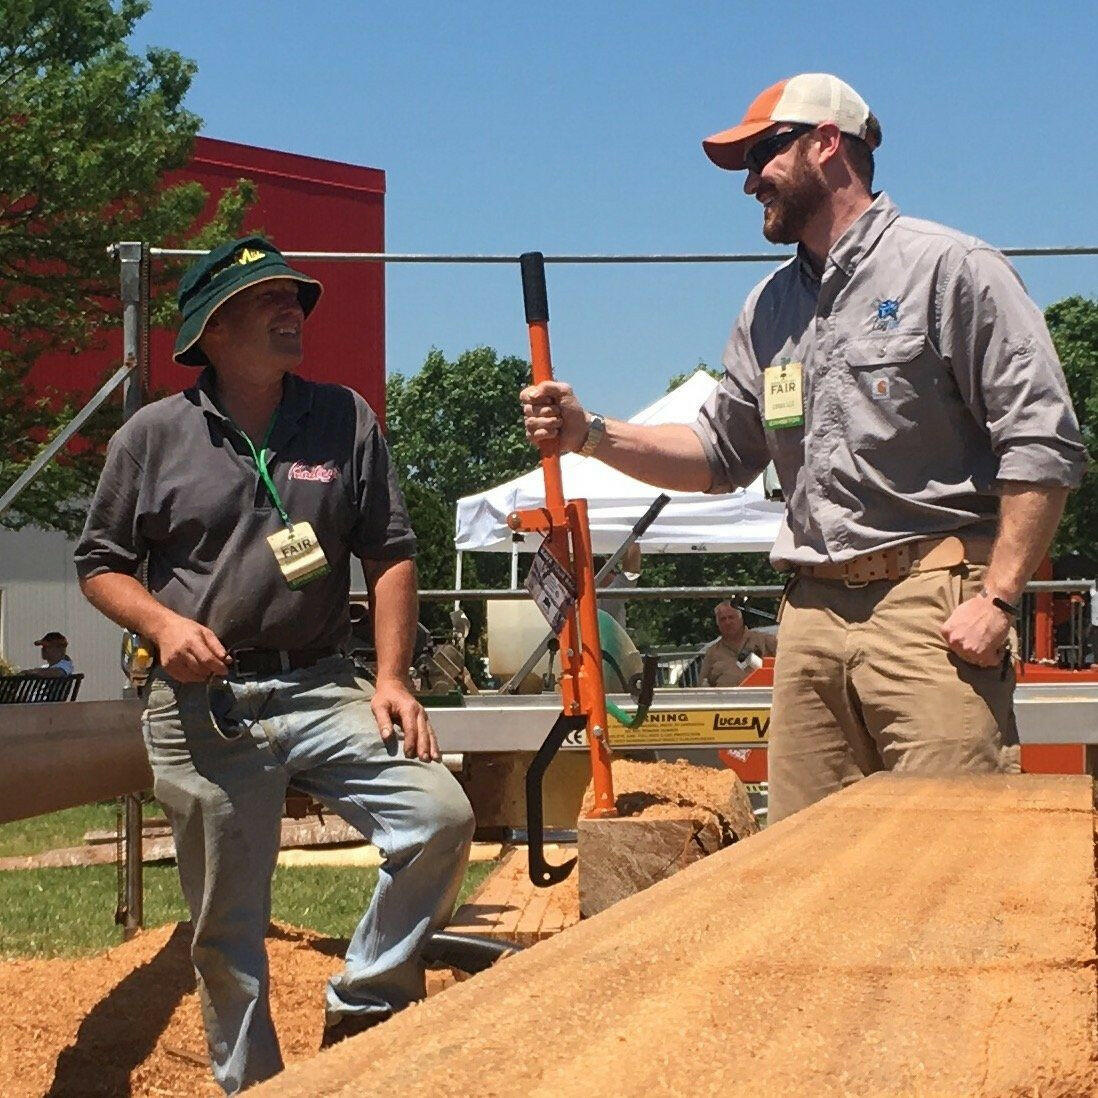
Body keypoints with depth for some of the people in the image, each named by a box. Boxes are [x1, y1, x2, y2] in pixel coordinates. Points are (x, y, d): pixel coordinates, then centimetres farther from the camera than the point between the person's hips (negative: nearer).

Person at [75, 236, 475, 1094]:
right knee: (227, 926, 3)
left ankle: (362, 1008, 1)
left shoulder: (344, 419, 7)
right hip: (203, 706, -1)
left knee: (441, 817, -18)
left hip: (322, 691, 1)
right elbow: (102, 565, 10)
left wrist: (392, 678, -1)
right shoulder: (154, 436, 3)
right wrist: (164, 623, -10)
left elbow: (390, 554, 9)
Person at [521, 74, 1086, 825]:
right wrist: (590, 434, 9)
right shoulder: (771, 306, 20)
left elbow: (1043, 443, -7)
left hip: (931, 604, -6)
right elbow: (720, 453, 24)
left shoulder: (949, 269, -1)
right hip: (814, 612, 6)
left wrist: (998, 598, -14)